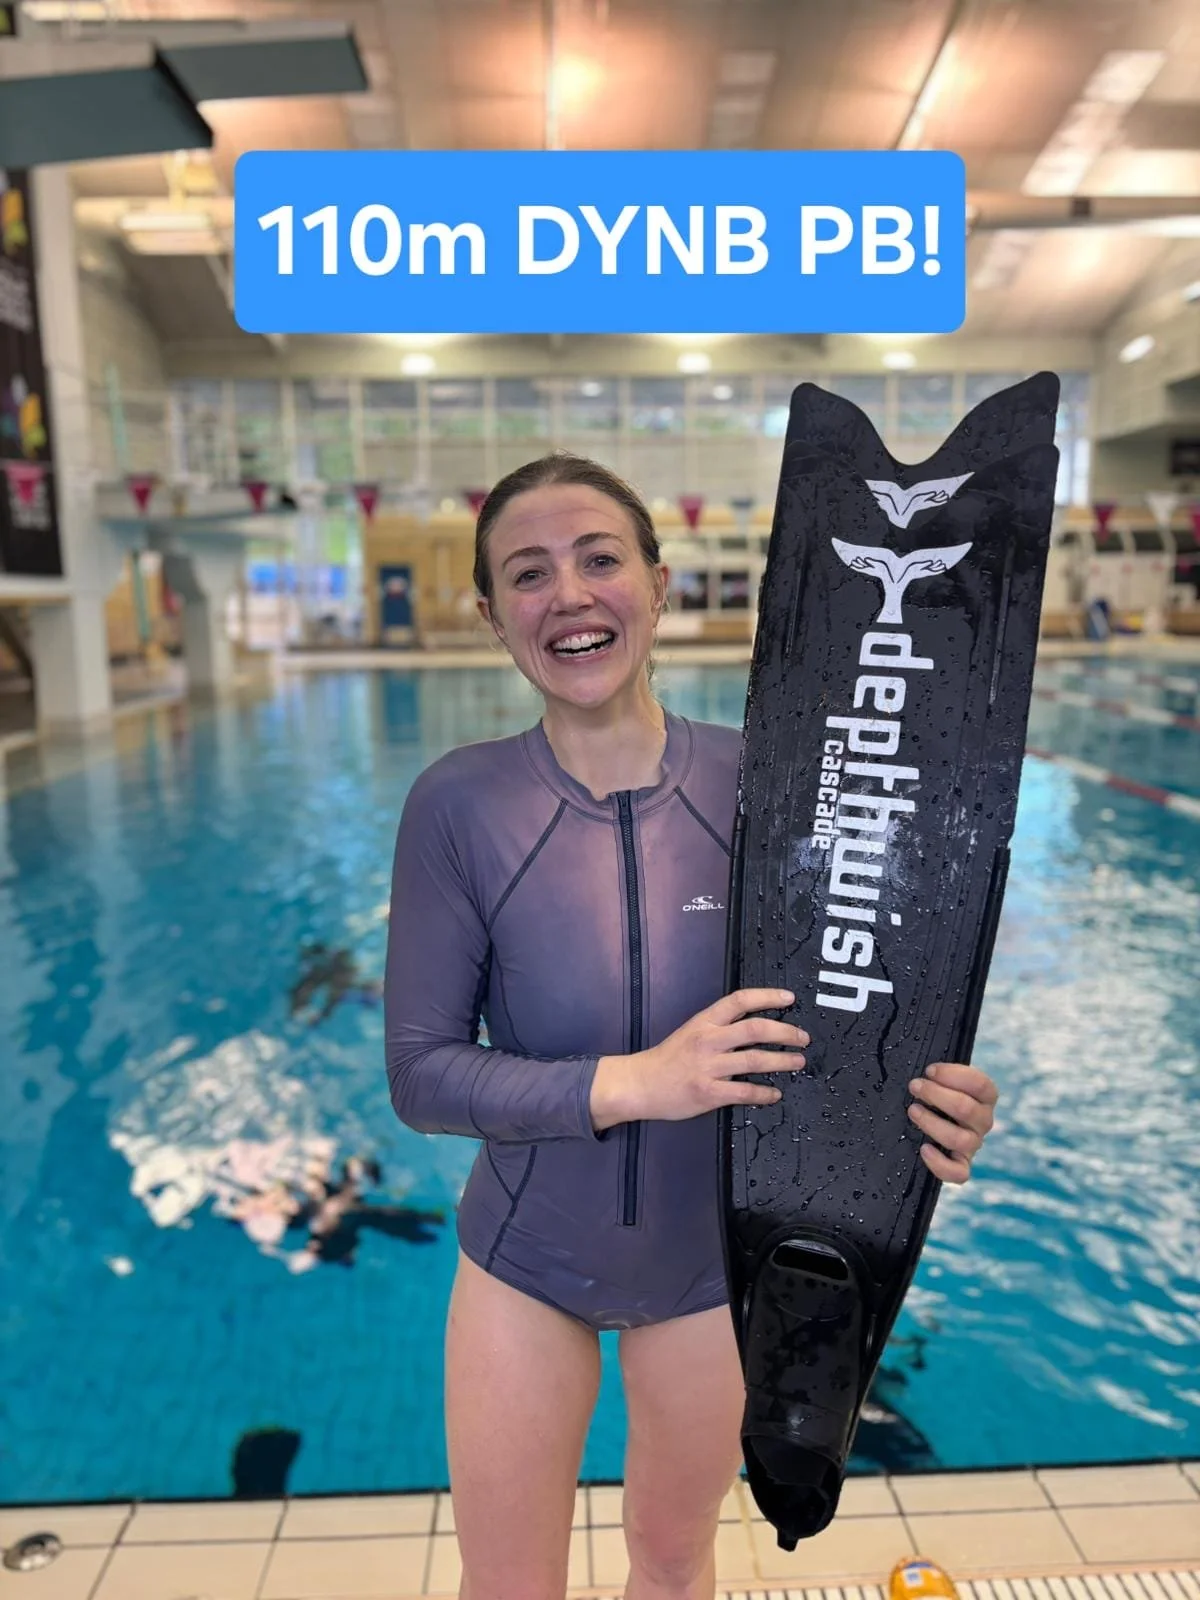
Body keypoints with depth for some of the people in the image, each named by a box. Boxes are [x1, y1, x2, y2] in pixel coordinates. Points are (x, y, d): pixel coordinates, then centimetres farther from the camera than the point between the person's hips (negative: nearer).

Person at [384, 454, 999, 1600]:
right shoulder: (459, 804, -18)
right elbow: (420, 1072, -16)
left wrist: (922, 1107, -26)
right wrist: (629, 1084, -29)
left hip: (712, 1260, 1)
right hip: (526, 1261, 0)